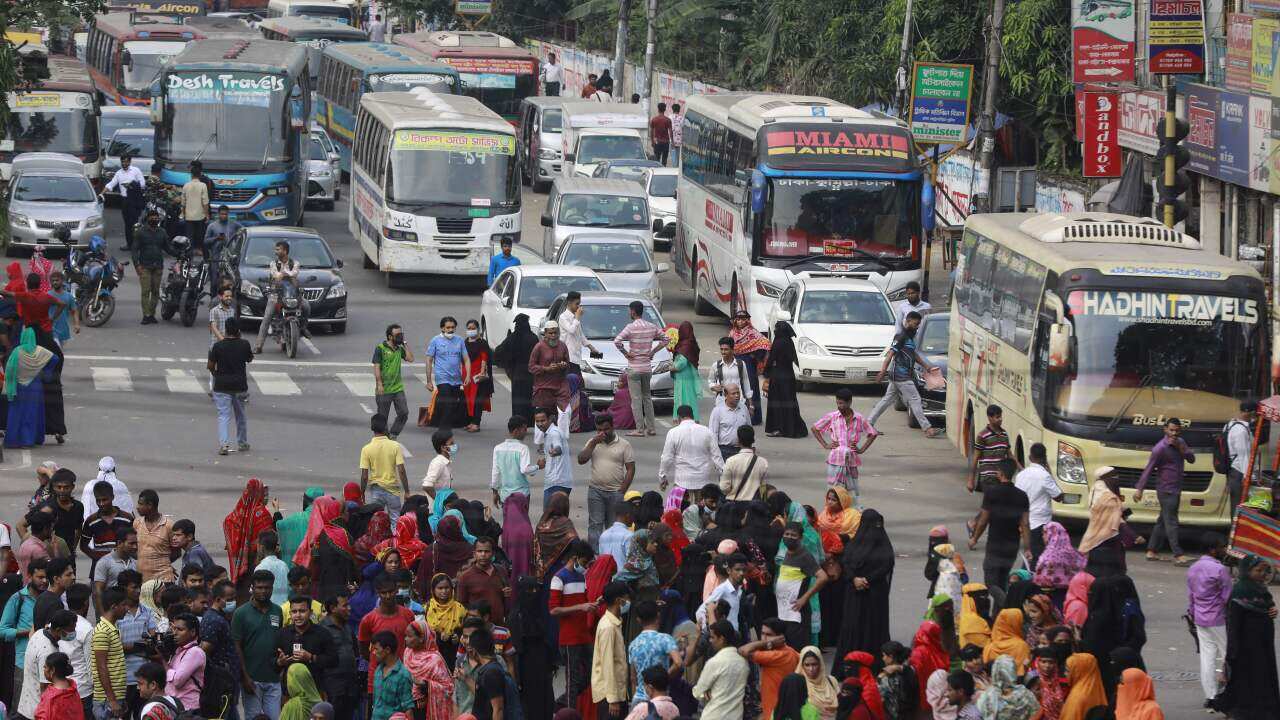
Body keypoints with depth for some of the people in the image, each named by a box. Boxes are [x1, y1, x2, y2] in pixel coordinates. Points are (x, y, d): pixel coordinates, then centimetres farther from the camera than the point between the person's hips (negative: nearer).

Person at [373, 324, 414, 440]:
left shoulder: (399, 349, 11)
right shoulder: (380, 348, -7)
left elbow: (410, 359, 0)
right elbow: (376, 367, -11)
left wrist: (405, 344, 0)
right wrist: (379, 384, -18)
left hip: (398, 388, 5)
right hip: (384, 390, -5)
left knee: (404, 413, -3)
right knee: (383, 417, 4)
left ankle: (392, 435, 10)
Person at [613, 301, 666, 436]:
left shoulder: (631, 327, -13)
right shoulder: (652, 327, 4)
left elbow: (617, 341, -24)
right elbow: (665, 339, 12)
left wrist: (625, 353, -10)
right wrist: (653, 351, 10)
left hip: (634, 368, -6)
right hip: (647, 367, 6)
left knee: (636, 399, -3)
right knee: (647, 397, 15)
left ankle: (639, 429, -6)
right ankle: (651, 428, 15)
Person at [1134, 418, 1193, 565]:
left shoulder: (1180, 443, 11)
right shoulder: (1160, 448, -12)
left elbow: (1192, 459, 7)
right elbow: (1149, 469, -12)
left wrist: (1181, 449, -12)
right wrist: (1139, 488, -16)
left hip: (1176, 489, 8)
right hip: (1166, 490, -8)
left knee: (1163, 520, 13)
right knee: (1171, 522, -10)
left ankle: (1152, 551, 20)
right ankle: (1178, 555, -15)